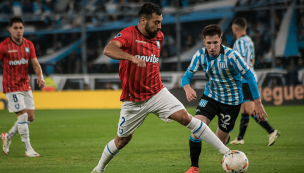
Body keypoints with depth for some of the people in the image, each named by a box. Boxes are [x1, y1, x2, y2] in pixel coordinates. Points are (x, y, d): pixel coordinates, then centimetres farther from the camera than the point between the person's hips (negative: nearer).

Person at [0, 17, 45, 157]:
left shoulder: (28, 45, 5)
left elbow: (35, 63, 3)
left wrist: (40, 76, -15)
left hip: (26, 86, 6)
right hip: (12, 87, -6)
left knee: (30, 117, 5)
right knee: (23, 115, -12)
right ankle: (28, 149, -5)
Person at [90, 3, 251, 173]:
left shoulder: (159, 36, 6)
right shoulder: (129, 34, -14)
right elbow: (108, 50, -35)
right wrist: (132, 58, -48)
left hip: (157, 93, 4)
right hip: (134, 100, -4)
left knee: (185, 117, -15)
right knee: (122, 140, 9)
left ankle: (225, 151, -16)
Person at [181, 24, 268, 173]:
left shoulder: (231, 56, -22)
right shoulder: (200, 55, -11)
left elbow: (249, 76, -17)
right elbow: (187, 76, -9)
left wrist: (258, 103, -17)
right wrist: (187, 88, -34)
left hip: (231, 101, -2)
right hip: (210, 97, 2)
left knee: (220, 141, 3)